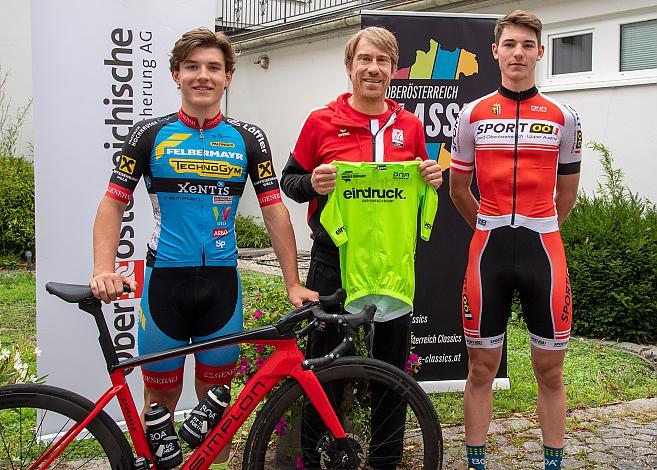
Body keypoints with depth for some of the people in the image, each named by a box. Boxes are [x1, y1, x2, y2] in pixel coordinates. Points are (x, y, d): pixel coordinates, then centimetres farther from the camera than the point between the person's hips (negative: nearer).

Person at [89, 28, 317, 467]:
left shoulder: (248, 138, 3)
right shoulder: (151, 133, 0)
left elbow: (274, 210, 3)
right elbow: (114, 203, 0)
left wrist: (293, 283, -2)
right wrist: (104, 269, -15)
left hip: (221, 281, 1)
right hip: (165, 280, -1)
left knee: (215, 397, 11)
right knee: (160, 397, 8)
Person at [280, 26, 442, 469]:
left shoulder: (410, 126, 6)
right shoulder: (321, 122, -2)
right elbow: (289, 180, 5)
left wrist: (432, 178, -5)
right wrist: (314, 184, -17)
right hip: (335, 258, -2)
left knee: (392, 363, 11)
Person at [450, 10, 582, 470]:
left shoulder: (563, 117, 4)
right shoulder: (473, 114, 4)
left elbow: (567, 193, 15)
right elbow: (458, 188, 14)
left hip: (544, 251, 0)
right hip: (488, 251, 0)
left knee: (550, 370, 7)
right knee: (482, 368, 6)